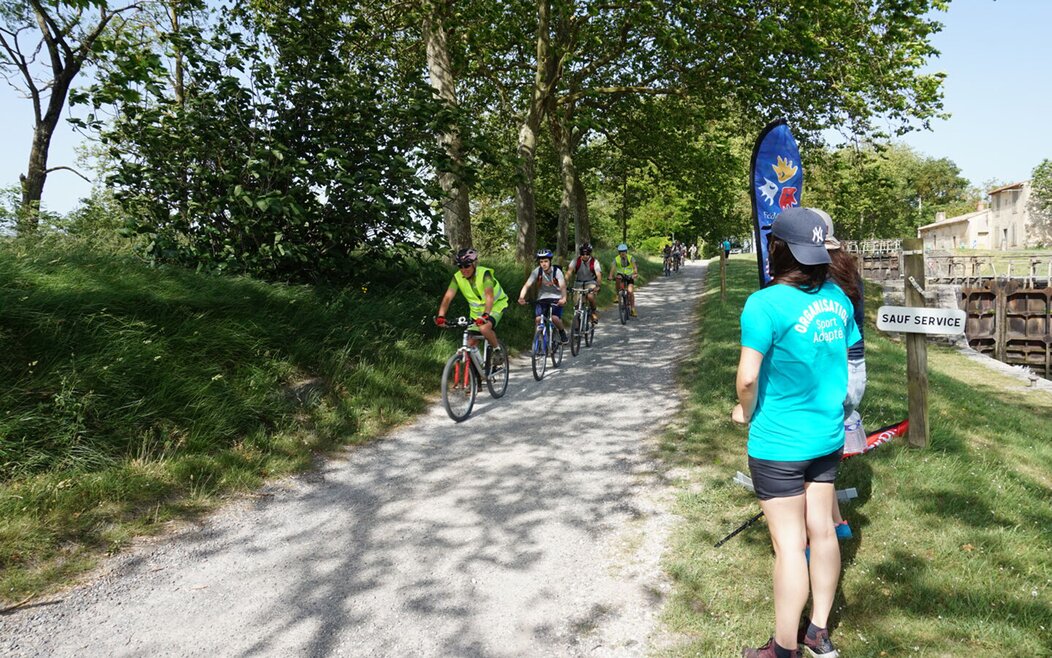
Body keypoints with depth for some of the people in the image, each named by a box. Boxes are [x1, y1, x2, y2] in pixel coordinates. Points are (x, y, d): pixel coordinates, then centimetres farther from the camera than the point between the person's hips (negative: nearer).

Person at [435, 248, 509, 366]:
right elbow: (448, 297, -22)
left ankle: (497, 349, -7)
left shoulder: (484, 273, -27)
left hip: (495, 306, -5)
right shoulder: (457, 277, -14)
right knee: (470, 343, -3)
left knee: (484, 328, -33)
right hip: (476, 310, 5)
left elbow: (489, 297, -39)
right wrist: (441, 316, -37)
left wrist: (485, 315, -55)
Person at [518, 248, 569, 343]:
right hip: (542, 298, 2)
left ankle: (562, 332, 8)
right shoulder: (537, 271, -14)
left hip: (556, 298, -2)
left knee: (555, 318, -25)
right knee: (538, 319, -21)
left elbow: (562, 286, -31)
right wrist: (521, 297, -39)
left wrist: (563, 298, -51)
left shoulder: (557, 271, -18)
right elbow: (527, 285, -20)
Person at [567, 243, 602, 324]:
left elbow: (598, 275, -26)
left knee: (590, 296, -30)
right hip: (578, 283, 2)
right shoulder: (576, 261, -12)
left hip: (590, 282, -2)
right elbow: (570, 272, -23)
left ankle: (593, 312, -3)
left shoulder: (594, 262, -15)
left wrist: (597, 286, -44)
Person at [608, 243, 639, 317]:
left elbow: (634, 266, -28)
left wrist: (636, 274, -48)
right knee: (618, 277, -36)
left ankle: (633, 309, -6)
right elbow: (613, 268, -26)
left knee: (630, 292, -17)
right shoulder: (616, 259, -12)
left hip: (630, 276, -1)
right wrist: (611, 276, -44)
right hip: (621, 275, 1)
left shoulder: (630, 258, -13)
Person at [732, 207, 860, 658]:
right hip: (828, 435, 7)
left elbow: (747, 377, -24)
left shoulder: (765, 304, -21)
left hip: (777, 443, -6)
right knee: (821, 529, 17)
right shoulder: (836, 297, 0)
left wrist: (745, 411, -4)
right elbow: (846, 359, 9)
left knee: (789, 543, 3)